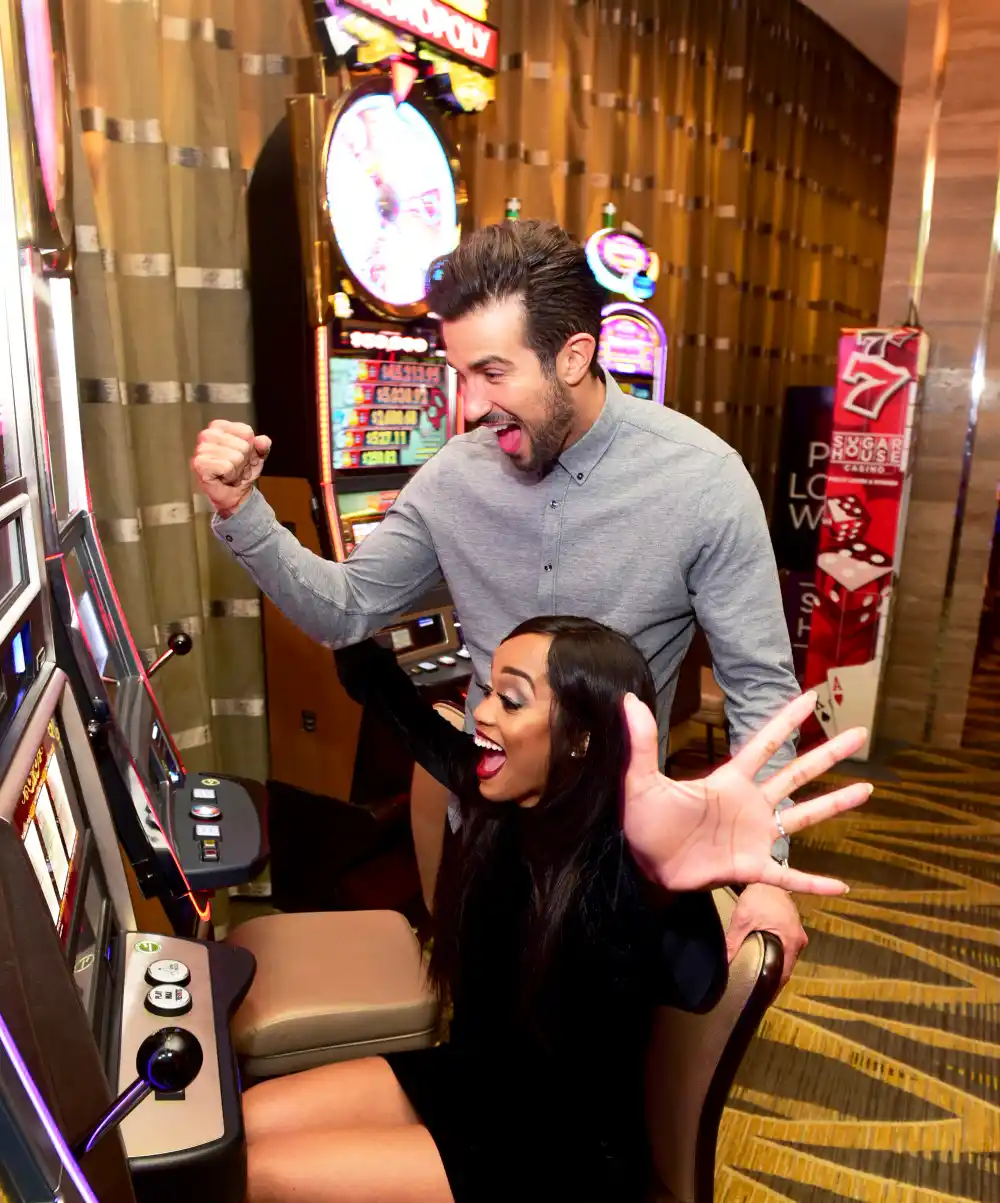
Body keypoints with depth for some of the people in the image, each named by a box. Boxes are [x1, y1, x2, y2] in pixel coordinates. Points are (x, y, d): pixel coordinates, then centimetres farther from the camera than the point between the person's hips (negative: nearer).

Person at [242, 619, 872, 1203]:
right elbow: (381, 688, 3)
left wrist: (674, 884, -76)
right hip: (468, 1080, 6)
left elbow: (693, 981, -54)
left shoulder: (616, 868, -30)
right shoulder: (501, 803, -10)